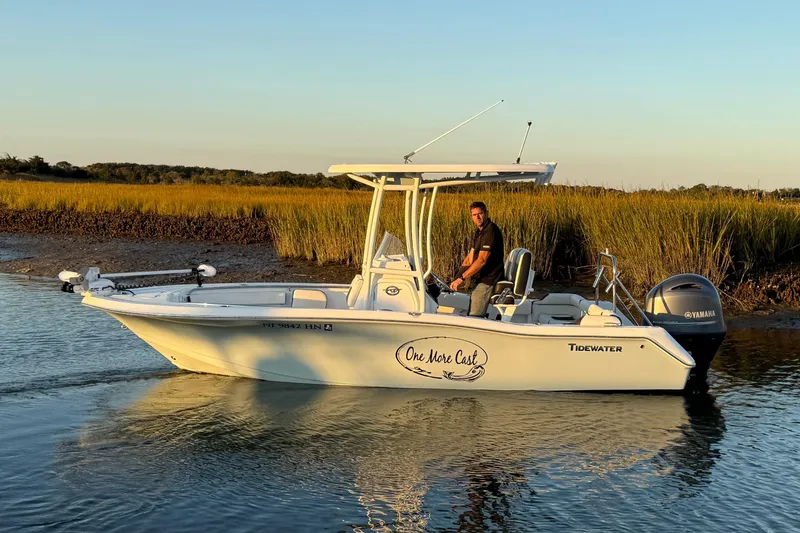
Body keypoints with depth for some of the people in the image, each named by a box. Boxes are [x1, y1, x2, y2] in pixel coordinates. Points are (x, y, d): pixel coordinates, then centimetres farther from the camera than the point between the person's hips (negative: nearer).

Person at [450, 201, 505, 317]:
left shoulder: (491, 231, -18)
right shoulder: (479, 232, 15)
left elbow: (482, 260, -25)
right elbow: (470, 258, 15)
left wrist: (461, 278, -25)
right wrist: (457, 279, 5)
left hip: (488, 281, -11)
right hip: (483, 280, 11)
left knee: (474, 317, -13)